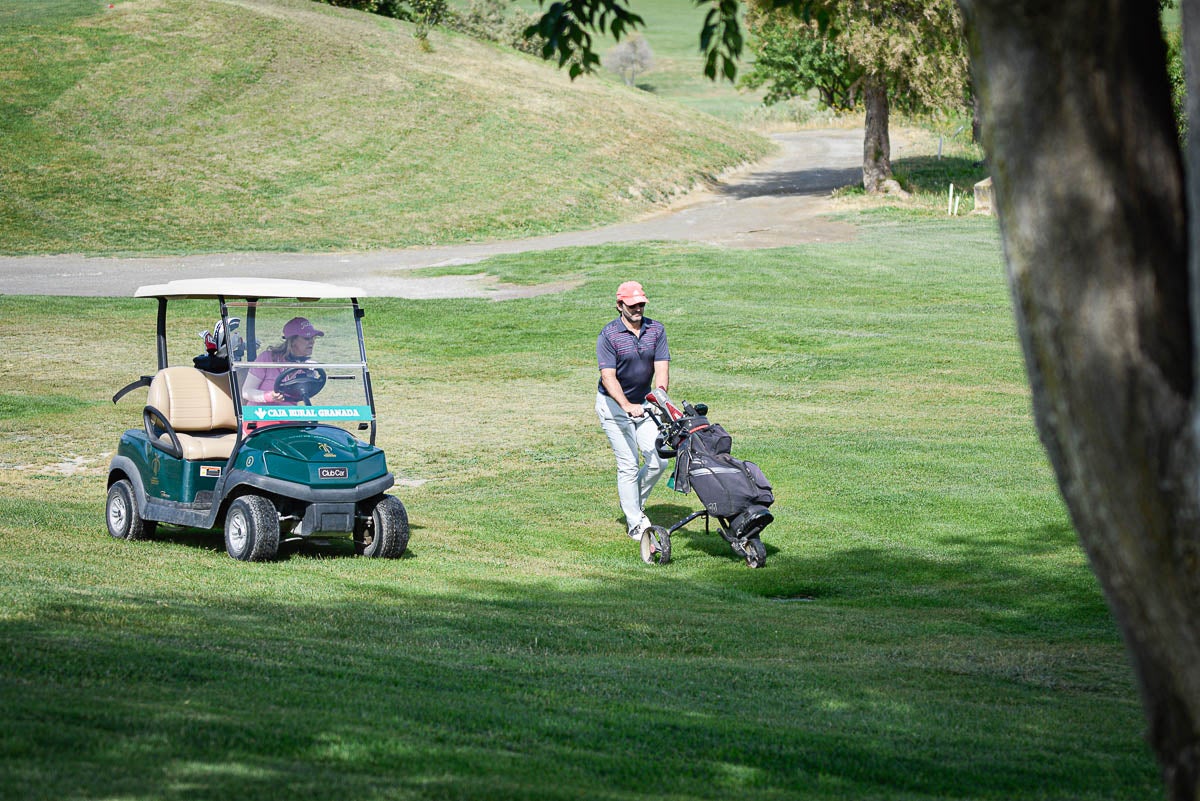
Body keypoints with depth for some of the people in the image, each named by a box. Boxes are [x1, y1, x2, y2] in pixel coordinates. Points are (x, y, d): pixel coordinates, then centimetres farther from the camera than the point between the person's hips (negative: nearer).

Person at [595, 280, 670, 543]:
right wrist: (627, 406, -39)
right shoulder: (608, 335, -16)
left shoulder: (656, 330, -4)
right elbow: (608, 377, -24)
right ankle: (635, 524, 1)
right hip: (613, 404, -4)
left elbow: (662, 367, -12)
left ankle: (636, 501, 25)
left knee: (659, 460, -1)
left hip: (644, 403, 4)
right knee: (628, 464, -7)